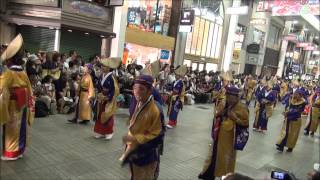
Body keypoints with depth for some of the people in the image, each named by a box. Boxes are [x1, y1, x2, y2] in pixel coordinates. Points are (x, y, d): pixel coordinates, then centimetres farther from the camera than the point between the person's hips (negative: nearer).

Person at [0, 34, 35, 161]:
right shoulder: (24, 74, 0)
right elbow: (29, 92, 7)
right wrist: (30, 106, 16)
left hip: (12, 109, -5)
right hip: (23, 108, 5)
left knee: (11, 130, 8)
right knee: (21, 129, 16)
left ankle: (10, 153, 20)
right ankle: (19, 151, 29)